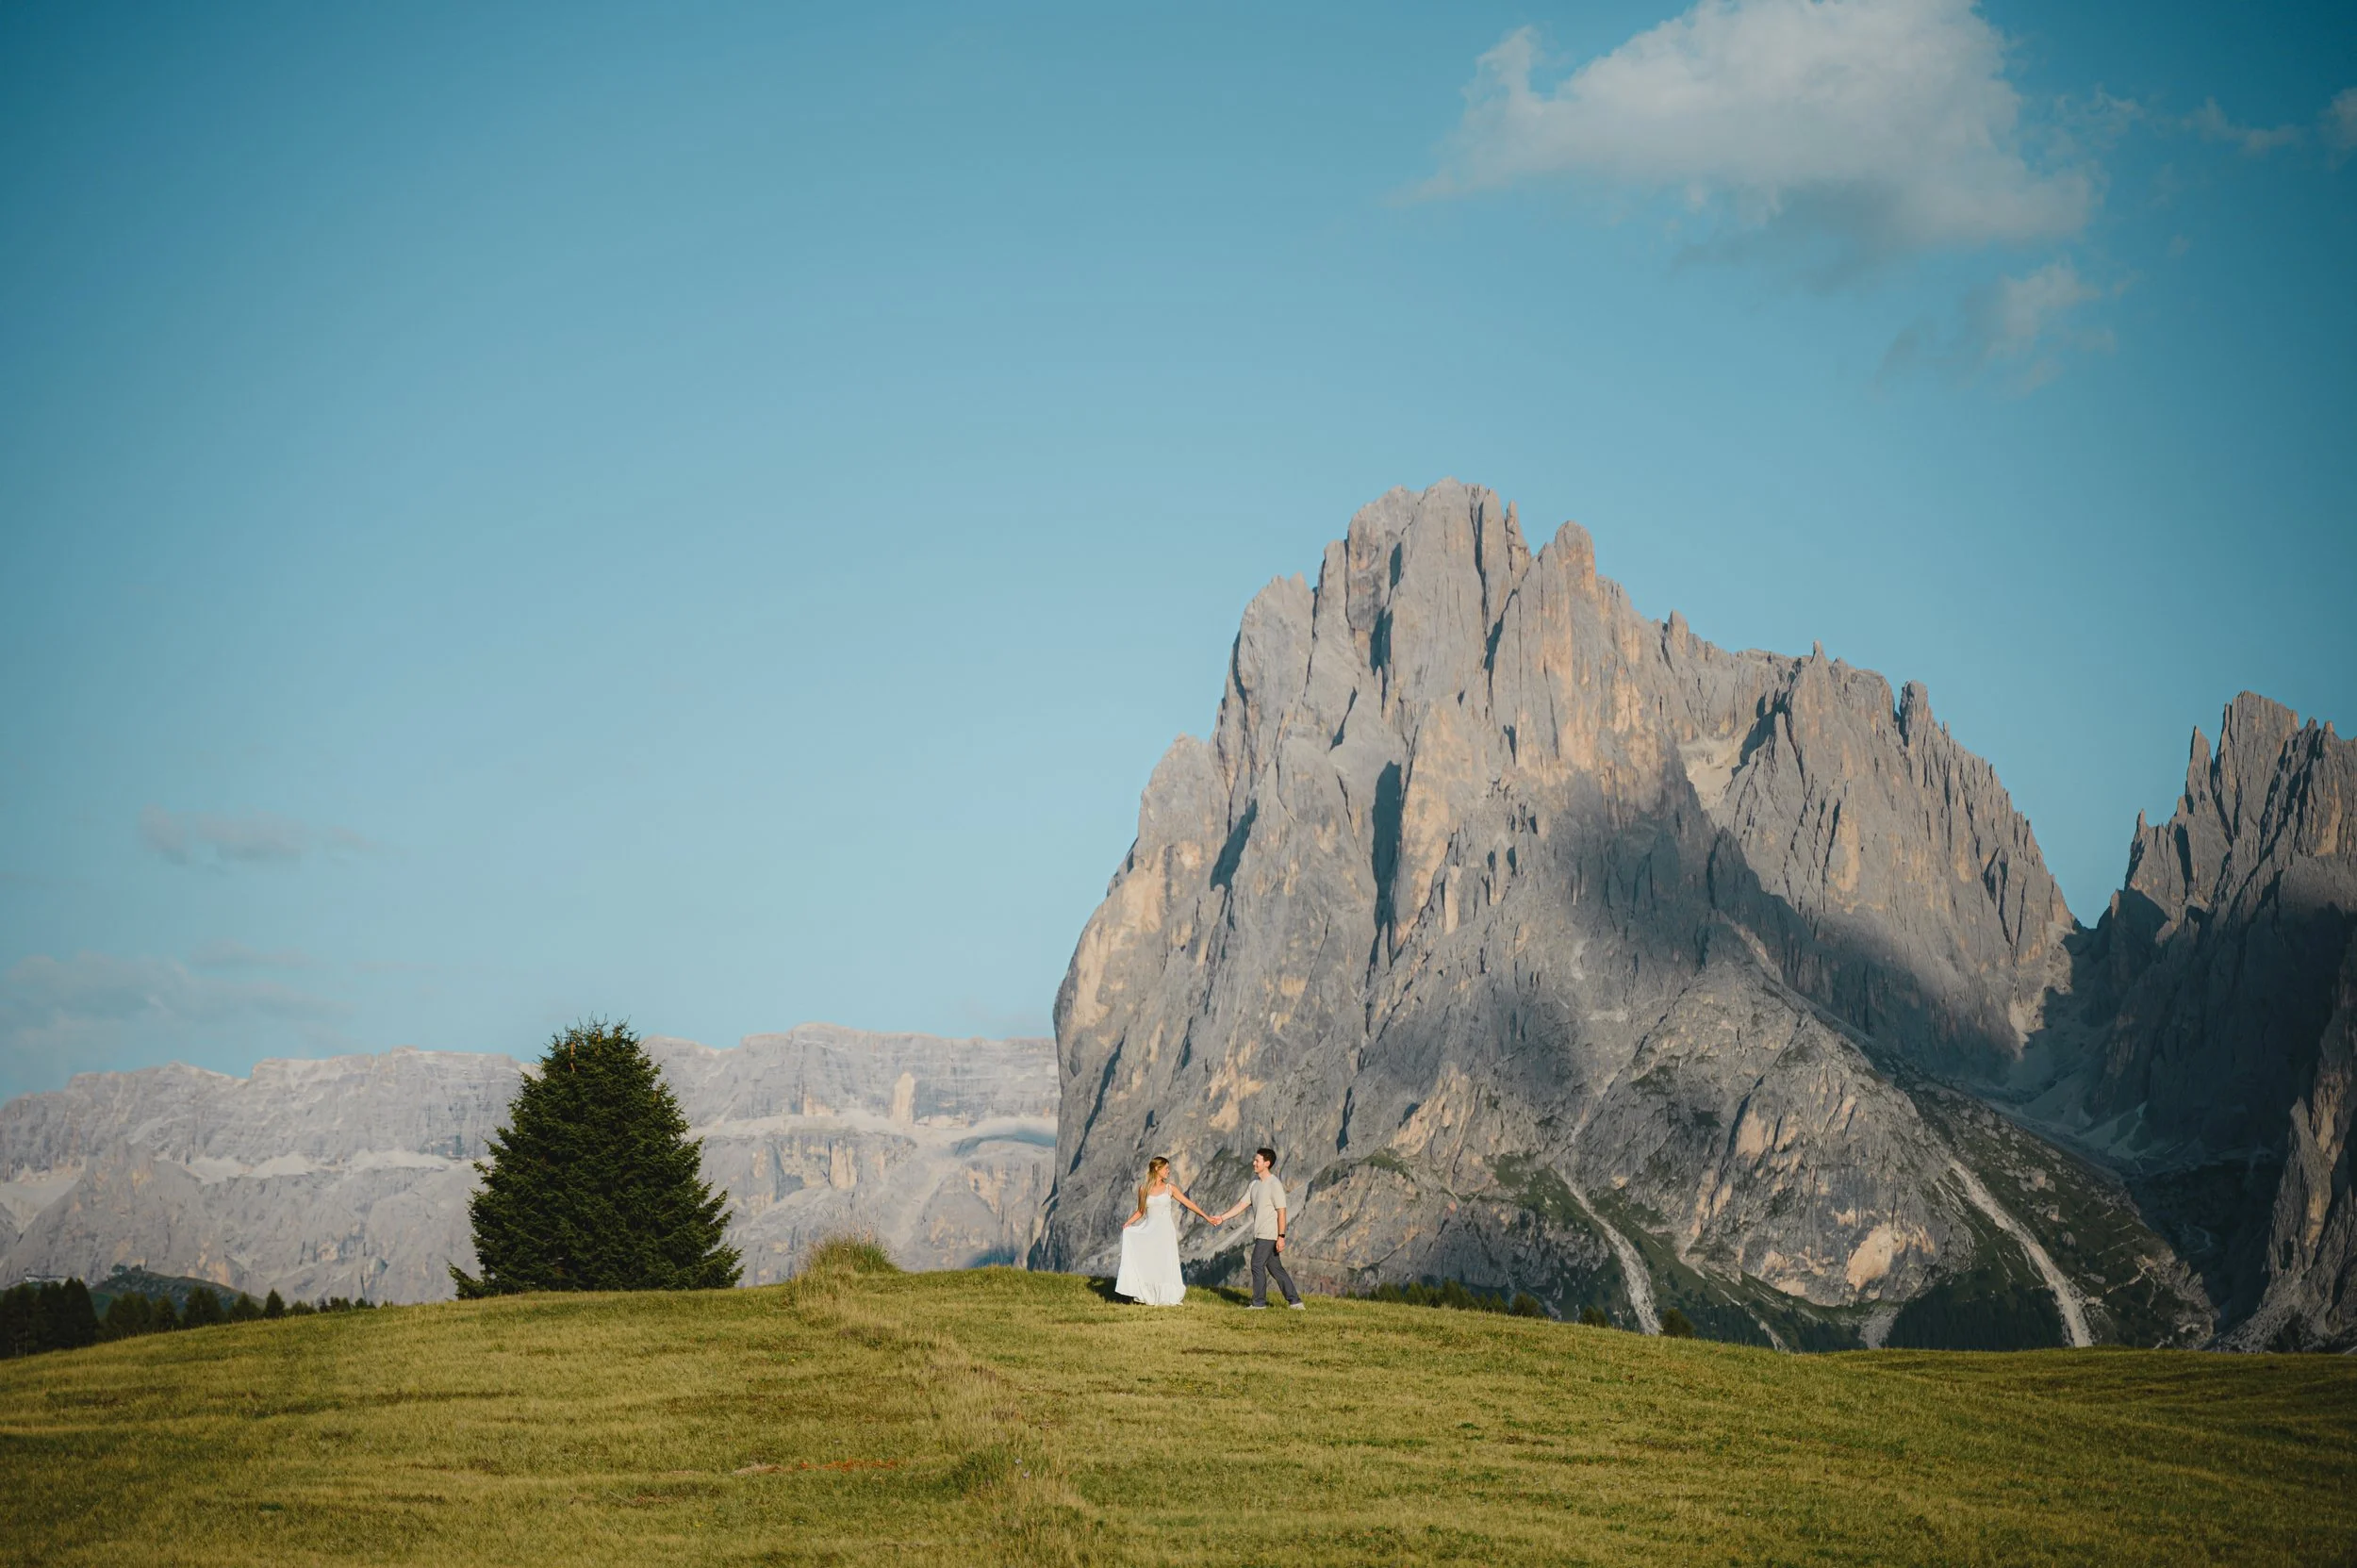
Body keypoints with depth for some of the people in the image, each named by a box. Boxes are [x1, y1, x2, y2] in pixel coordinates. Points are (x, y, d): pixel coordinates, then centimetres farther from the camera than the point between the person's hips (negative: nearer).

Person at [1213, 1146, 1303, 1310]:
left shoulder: (1274, 1185, -12)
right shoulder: (1255, 1184, 13)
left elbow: (1281, 1212, -15)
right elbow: (1241, 1205, 13)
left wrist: (1281, 1236, -18)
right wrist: (1222, 1218, 5)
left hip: (1269, 1234, -8)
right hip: (1260, 1234, 8)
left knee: (1257, 1265, -7)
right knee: (1275, 1268, 9)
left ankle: (1259, 1303, 1)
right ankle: (1294, 1301, 12)